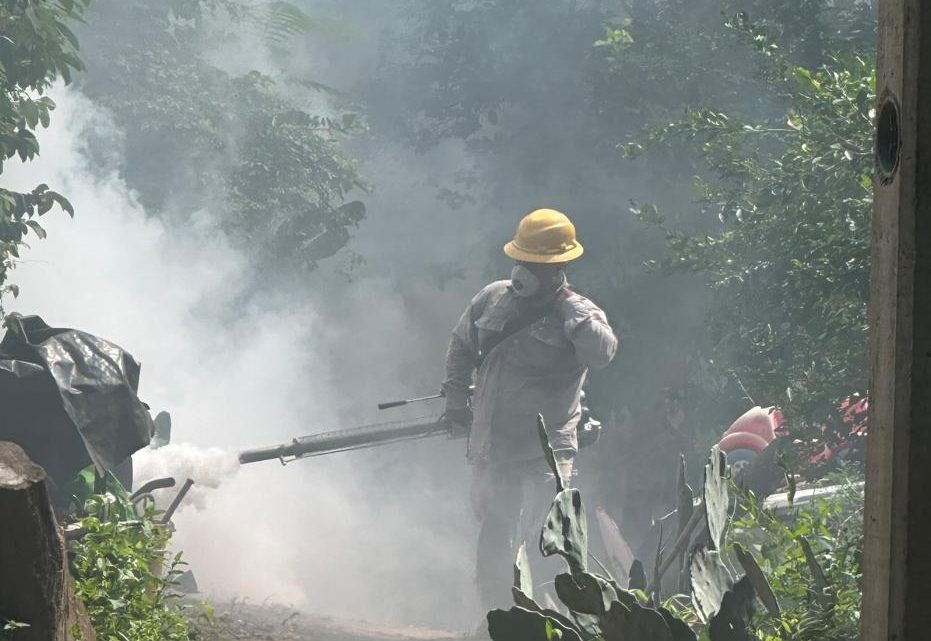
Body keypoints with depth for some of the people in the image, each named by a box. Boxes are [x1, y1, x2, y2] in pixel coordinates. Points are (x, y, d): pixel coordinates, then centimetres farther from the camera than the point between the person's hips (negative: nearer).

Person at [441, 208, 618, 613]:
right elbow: (461, 347, 23)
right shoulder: (493, 299, 7)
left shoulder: (578, 314, -7)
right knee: (493, 545, 14)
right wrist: (456, 401, 16)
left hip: (546, 454, -5)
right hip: (491, 448, 5)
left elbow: (603, 352, -29)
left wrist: (567, 305, -21)